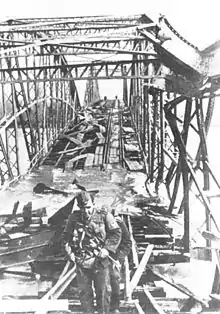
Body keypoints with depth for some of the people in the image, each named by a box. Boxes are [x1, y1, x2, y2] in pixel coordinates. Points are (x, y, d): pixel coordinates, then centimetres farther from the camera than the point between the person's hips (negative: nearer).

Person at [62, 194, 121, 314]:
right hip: (81, 261, 2)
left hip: (100, 261, -2)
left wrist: (108, 249, -13)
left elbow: (116, 233, -3)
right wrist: (69, 251, -3)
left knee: (103, 291, 9)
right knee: (84, 292, 12)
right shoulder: (74, 217, -2)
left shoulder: (104, 215, -9)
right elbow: (66, 235, 10)